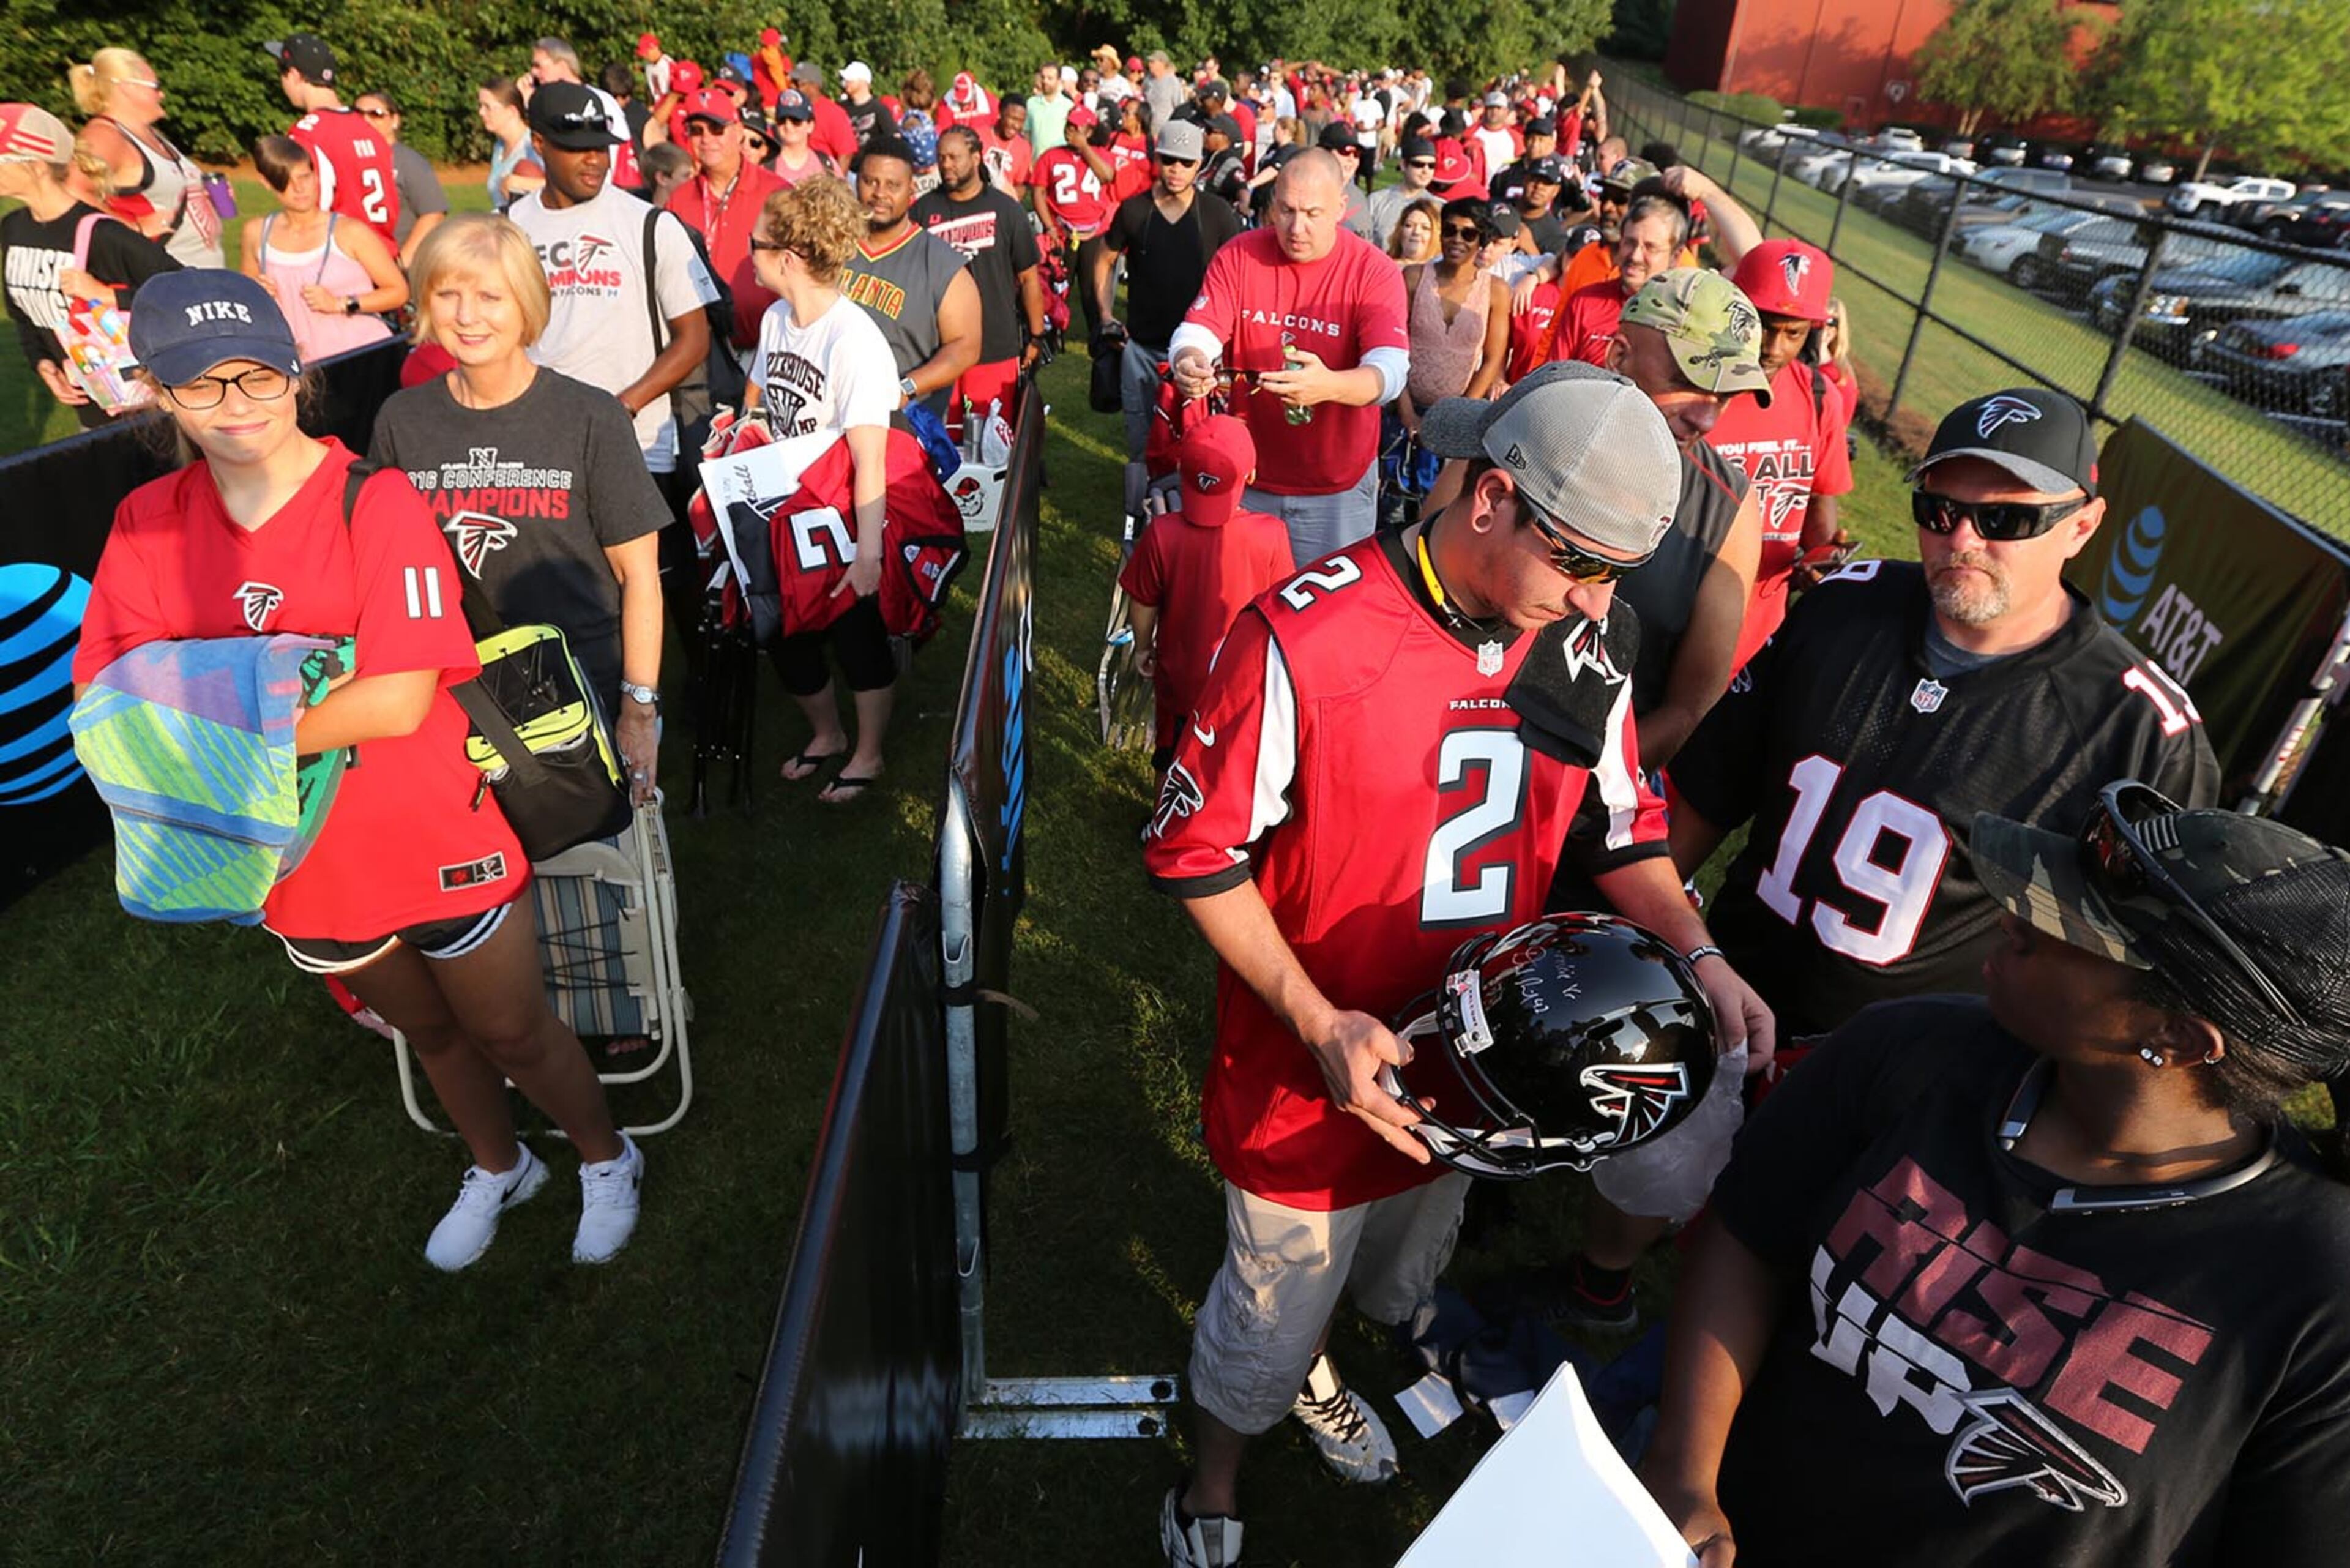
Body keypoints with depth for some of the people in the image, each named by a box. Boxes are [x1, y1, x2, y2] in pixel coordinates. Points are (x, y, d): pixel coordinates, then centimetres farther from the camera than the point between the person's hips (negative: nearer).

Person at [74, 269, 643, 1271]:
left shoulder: (374, 504, -17)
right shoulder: (147, 524, -2)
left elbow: (398, 701, -23)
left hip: (433, 838, -5)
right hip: (302, 857, 5)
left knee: (513, 1032, 12)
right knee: (426, 1031, 25)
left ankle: (605, 1159, 40)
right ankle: (497, 1168, 51)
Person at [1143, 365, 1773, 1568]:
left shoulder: (1586, 642, -7)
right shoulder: (1308, 639, -27)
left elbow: (1617, 822, 6)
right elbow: (1196, 854, -20)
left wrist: (1694, 951, -10)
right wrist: (1322, 1023, -24)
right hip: (1314, 1065, -5)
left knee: (1396, 1277, 30)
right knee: (1270, 1310, 16)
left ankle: (1309, 1372, 65)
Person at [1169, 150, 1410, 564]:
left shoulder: (1375, 272, -11)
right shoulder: (1238, 256, -3)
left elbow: (1392, 368, -23)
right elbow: (1197, 331, -10)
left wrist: (1330, 386, -45)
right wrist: (1190, 362, -36)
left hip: (1337, 488, -2)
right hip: (1246, 473, 2)